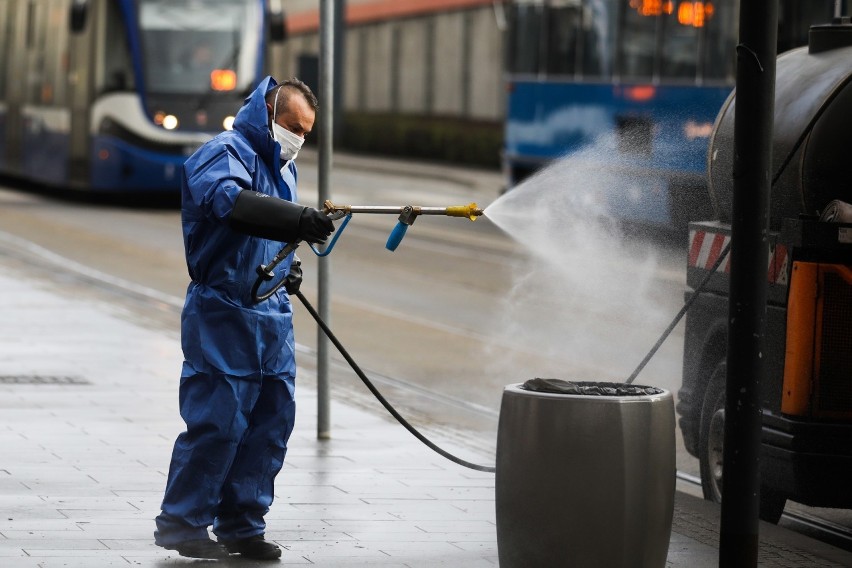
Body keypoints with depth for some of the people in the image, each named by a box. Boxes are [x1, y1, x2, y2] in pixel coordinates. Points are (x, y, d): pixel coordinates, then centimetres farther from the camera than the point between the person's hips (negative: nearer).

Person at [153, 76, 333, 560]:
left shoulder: (283, 167, 20)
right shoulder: (226, 153, -10)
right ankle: (183, 522, 2)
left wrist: (289, 268, 12)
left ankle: (242, 525, 15)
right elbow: (228, 200, -33)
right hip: (224, 315, -9)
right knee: (218, 420, -9)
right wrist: (298, 219, -45)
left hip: (273, 316, 9)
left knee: (273, 420, 7)